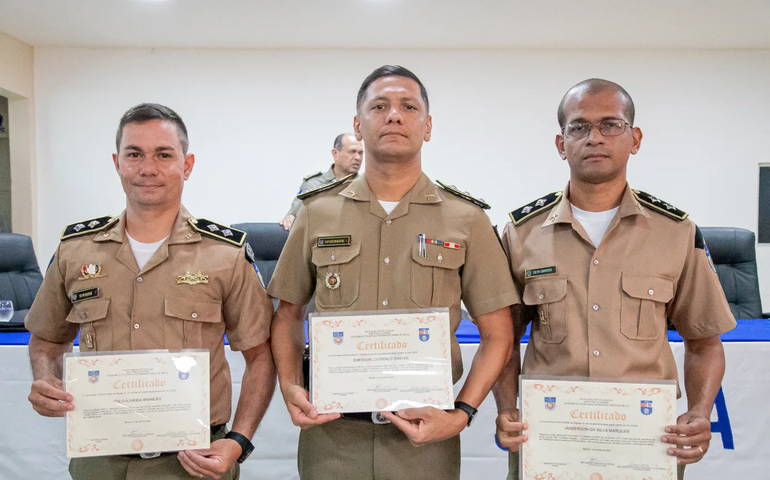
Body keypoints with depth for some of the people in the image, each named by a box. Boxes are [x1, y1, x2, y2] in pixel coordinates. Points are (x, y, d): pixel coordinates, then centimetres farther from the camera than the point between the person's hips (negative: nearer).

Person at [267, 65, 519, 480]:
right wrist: (290, 387, -4)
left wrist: (461, 414, -11)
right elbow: (288, 313, 10)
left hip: (424, 436, 0)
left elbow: (497, 334, 0)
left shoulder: (467, 220, -1)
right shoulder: (317, 212, 3)